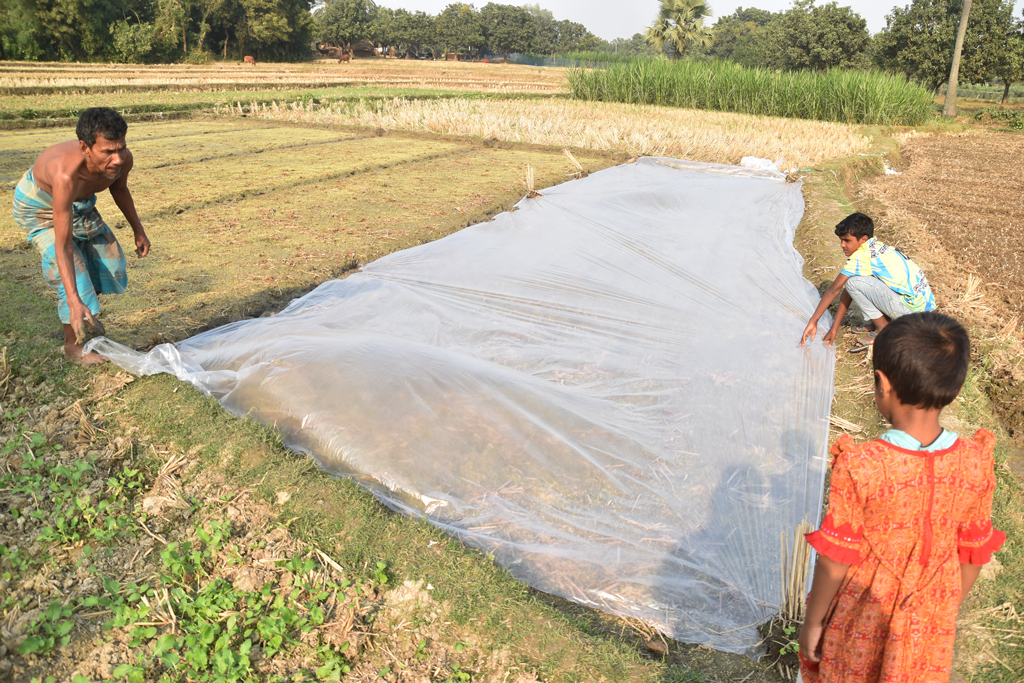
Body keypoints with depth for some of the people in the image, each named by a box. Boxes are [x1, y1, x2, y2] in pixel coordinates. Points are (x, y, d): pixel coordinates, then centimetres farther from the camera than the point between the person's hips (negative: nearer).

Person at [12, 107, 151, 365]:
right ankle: (73, 344, 6)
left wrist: (138, 230, 8)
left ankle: (88, 313, 39)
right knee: (71, 270, -16)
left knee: (110, 261, 9)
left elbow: (119, 188, -1)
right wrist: (75, 303, -50)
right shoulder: (66, 174, -47)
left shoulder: (123, 159, -30)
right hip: (39, 203, -6)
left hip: (80, 201, 6)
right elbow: (62, 246, -44)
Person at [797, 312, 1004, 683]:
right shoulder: (975, 465, -20)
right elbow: (972, 555, -5)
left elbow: (835, 562, -21)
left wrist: (812, 621, -4)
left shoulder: (858, 469, -32)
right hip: (929, 622, 4)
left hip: (863, 621, -3)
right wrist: (948, 610, 14)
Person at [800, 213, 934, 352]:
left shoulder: (861, 256, -17)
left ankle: (883, 330, -3)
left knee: (854, 283, -16)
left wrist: (813, 322, -9)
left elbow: (834, 289, -15)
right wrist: (834, 328, 11)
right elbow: (847, 292, 9)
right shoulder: (875, 247, 12)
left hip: (912, 306, -9)